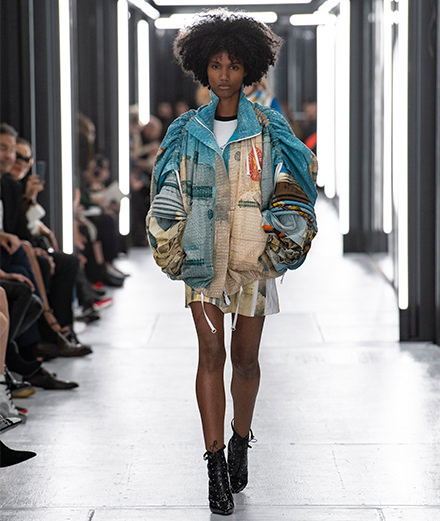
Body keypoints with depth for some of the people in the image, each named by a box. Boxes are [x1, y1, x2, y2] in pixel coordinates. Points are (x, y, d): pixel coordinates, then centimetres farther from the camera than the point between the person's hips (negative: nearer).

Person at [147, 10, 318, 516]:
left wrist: (284, 240, -5)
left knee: (245, 356, 6)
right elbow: (169, 191, 12)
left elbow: (293, 188, 5)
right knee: (211, 351, -7)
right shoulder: (187, 131, 6)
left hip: (252, 252, 0)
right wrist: (169, 245, 2)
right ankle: (216, 464, -5)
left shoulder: (268, 129, 3)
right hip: (203, 253, 0)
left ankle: (240, 442, 29)